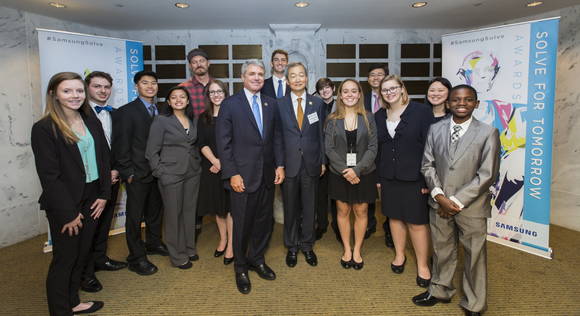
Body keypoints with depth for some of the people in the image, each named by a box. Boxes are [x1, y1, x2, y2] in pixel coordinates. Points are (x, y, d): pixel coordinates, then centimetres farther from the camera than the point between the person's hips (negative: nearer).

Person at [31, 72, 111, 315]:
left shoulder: (92, 122, 6)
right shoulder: (44, 128, -13)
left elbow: (104, 159, 9)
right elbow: (49, 176, -15)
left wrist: (104, 194, 2)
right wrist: (68, 213, -15)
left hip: (92, 199, 6)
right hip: (65, 205, -6)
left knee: (81, 254, 16)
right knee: (64, 259, 6)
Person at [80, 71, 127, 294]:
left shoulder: (115, 114, 10)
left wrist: (116, 170, -1)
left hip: (111, 177, 6)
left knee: (105, 221, 17)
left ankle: (100, 258, 34)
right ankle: (86, 272, 15)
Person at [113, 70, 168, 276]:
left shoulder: (161, 111, 8)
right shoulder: (126, 112, -9)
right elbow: (121, 146, -11)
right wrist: (128, 173, -13)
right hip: (138, 174, -6)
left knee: (155, 212, 19)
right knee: (135, 216, 4)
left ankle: (154, 244, 38)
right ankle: (136, 259, 16)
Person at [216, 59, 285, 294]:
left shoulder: (271, 103, 9)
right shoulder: (230, 104, -5)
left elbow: (276, 136, 11)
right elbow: (223, 143, -8)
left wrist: (280, 165, 3)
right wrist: (232, 174, -13)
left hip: (267, 175, 4)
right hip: (242, 176, -4)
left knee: (264, 221, 13)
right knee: (242, 224, 7)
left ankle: (257, 259, 35)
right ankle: (240, 267, 27)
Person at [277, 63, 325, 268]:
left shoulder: (317, 103, 4)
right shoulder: (279, 105, 1)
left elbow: (321, 134, 6)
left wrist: (323, 161, 3)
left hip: (311, 164, 1)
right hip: (289, 164, -1)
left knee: (309, 207, 11)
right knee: (290, 208, 10)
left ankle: (307, 245, 29)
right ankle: (291, 247, 27)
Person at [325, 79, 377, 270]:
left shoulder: (368, 118, -1)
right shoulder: (332, 120, 0)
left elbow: (372, 147, -5)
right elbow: (329, 149, -4)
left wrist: (357, 169, -17)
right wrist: (345, 170, -15)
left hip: (363, 173, 0)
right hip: (339, 174, 0)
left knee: (360, 212, 8)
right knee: (343, 211, 10)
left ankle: (357, 250, 25)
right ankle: (347, 249, 26)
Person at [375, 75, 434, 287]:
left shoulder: (421, 111, -7)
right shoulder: (379, 116, 8)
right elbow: (376, 148, 10)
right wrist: (376, 176, 6)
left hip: (414, 177, -4)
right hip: (389, 177, 5)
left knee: (417, 221, 1)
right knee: (394, 216, 14)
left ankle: (422, 265, 17)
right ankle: (399, 254, 34)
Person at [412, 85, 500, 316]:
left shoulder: (488, 133, -7)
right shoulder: (436, 129, 3)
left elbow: (487, 175, -11)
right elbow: (427, 165, 5)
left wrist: (457, 201, -13)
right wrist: (439, 195, -8)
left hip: (471, 206, -3)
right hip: (439, 203, 3)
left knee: (475, 255, 10)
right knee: (442, 249, 18)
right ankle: (440, 290, 40)